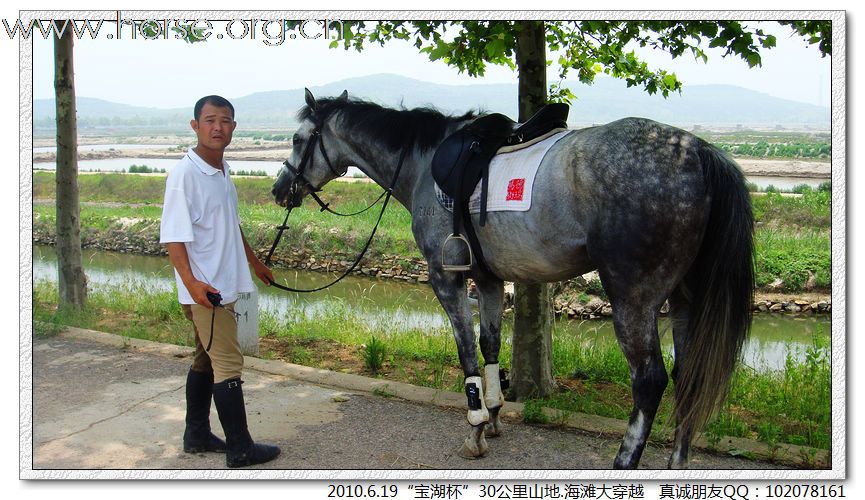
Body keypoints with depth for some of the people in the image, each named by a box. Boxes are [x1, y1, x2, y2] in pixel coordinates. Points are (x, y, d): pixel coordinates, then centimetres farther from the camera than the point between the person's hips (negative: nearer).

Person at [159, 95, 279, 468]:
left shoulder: (223, 172, 11)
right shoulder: (185, 174, -16)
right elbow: (172, 235, -21)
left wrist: (255, 262, 31)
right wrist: (191, 282, -31)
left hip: (224, 286, 9)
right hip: (204, 291, -9)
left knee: (206, 361, 17)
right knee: (228, 366, -4)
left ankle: (197, 436, 29)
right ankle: (239, 449, 5)